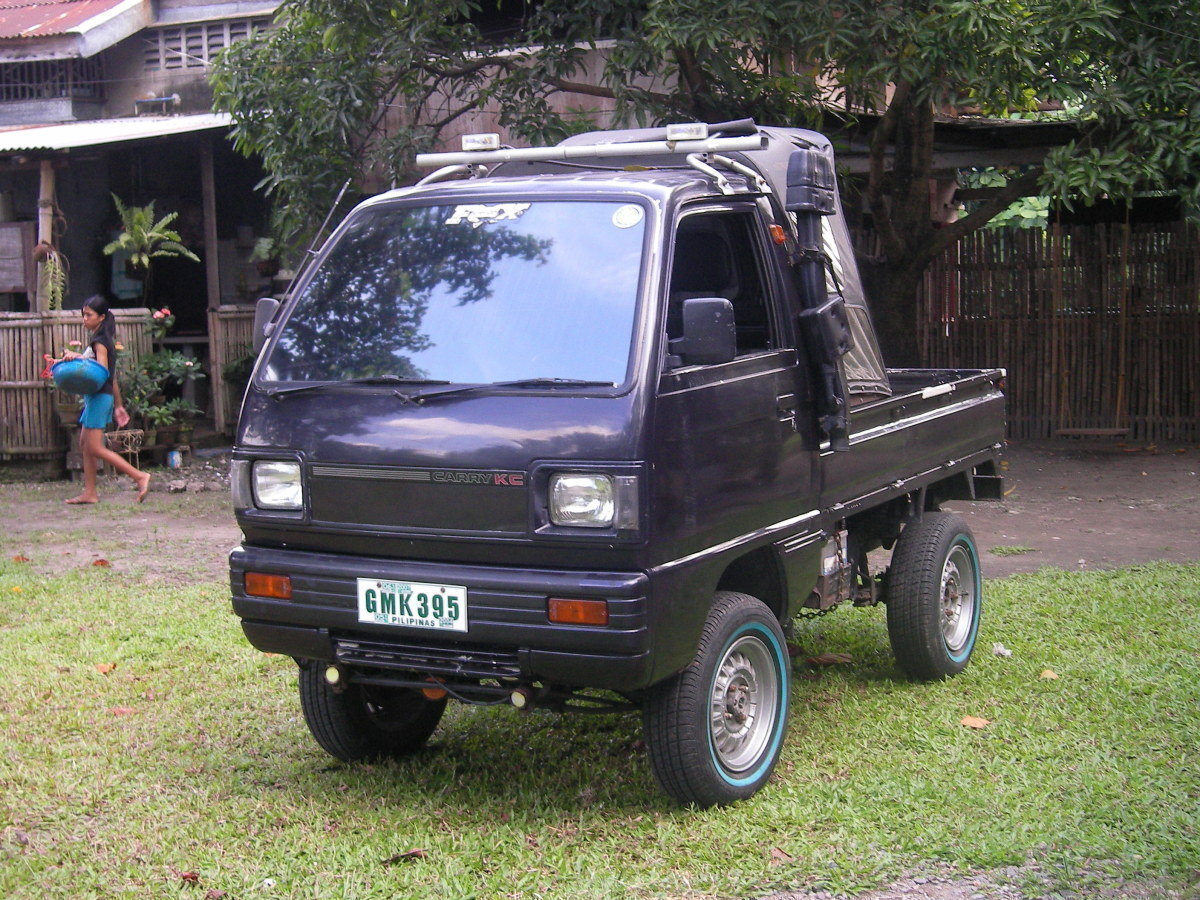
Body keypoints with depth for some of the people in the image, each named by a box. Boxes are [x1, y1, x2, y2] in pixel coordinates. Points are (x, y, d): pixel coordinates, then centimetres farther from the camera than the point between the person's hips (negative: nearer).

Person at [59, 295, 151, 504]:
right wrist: (118, 405, 22)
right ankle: (90, 492, 13)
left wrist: (78, 358, -30)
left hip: (99, 397, -10)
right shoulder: (104, 339, 17)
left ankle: (139, 476, -13)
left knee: (95, 448, -10)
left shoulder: (98, 341, -12)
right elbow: (111, 377, 20)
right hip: (95, 398, 10)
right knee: (85, 444, 11)